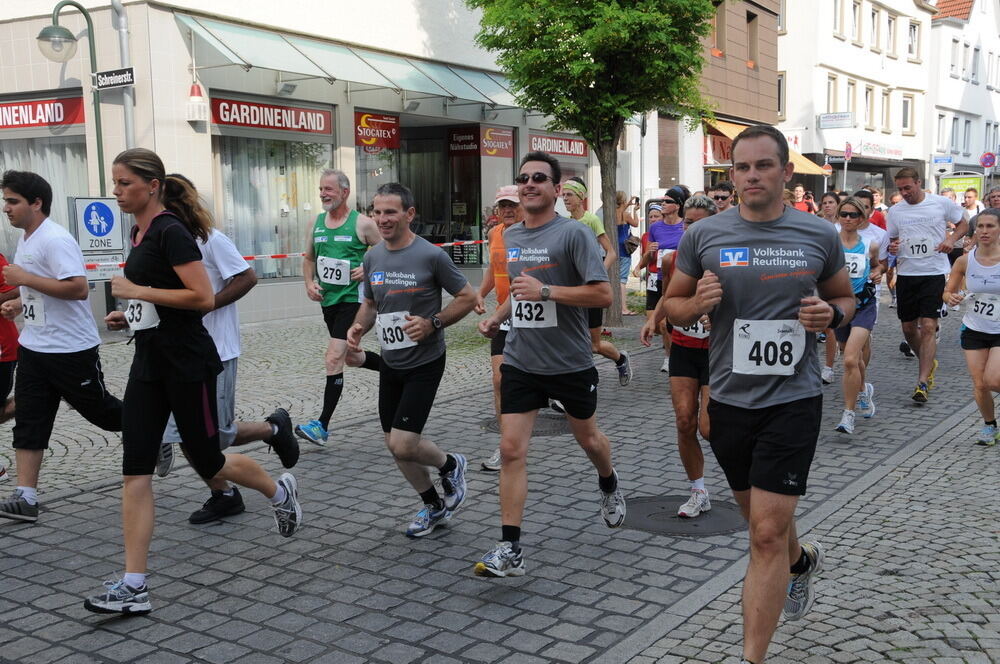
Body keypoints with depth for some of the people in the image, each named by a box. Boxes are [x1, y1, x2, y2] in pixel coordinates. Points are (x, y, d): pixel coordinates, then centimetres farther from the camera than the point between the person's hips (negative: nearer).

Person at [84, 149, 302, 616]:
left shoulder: (172, 232, -16)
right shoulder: (140, 232, 13)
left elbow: (203, 298, -23)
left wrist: (137, 291, -19)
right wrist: (129, 315, 9)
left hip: (187, 364, -9)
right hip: (149, 363, 9)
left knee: (207, 462, 6)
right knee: (135, 470, 0)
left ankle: (280, 492, 35)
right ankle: (133, 587, 1)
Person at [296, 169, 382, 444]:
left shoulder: (362, 223, -8)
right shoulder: (316, 222, 8)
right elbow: (309, 258, 20)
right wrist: (309, 283, 3)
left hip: (352, 298, -7)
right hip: (328, 300, 7)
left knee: (334, 358, -14)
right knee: (352, 357, 19)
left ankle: (323, 425, -11)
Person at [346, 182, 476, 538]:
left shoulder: (431, 255, -15)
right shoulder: (372, 257, 3)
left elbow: (468, 298, -8)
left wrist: (433, 323, -21)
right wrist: (358, 327, -3)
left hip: (424, 364, -6)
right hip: (390, 362, 7)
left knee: (403, 446, -12)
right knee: (394, 444, 12)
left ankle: (451, 465, 21)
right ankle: (434, 506, 34)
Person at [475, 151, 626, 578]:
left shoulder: (572, 234, -12)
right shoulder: (509, 237, 9)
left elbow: (603, 294, -18)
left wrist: (545, 292, -24)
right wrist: (497, 317, 7)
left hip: (570, 363, -4)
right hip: (520, 362, 4)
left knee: (588, 438, 18)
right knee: (511, 450, -6)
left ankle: (609, 486, 52)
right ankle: (510, 550, -2)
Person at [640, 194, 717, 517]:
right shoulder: (671, 260, 0)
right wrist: (653, 321, 1)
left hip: (717, 352, -4)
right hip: (683, 349, 4)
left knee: (709, 428, -9)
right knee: (684, 422, -1)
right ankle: (699, 493, 15)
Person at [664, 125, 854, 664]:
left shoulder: (819, 236, -2)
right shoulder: (703, 235, -1)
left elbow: (845, 298, 14)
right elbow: (673, 304, 8)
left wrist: (832, 313, -9)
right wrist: (696, 303, -14)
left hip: (793, 399, -2)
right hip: (728, 399, 3)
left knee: (767, 534, -8)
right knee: (759, 515, 21)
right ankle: (802, 559, 55)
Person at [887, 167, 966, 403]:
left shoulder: (942, 204, -2)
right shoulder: (895, 211, 5)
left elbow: (963, 224, 12)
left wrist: (951, 239, -8)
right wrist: (892, 248, -9)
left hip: (934, 272, -4)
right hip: (906, 273, 4)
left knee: (928, 327, -12)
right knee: (908, 328, 8)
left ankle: (922, 383, -10)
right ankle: (928, 363, 36)